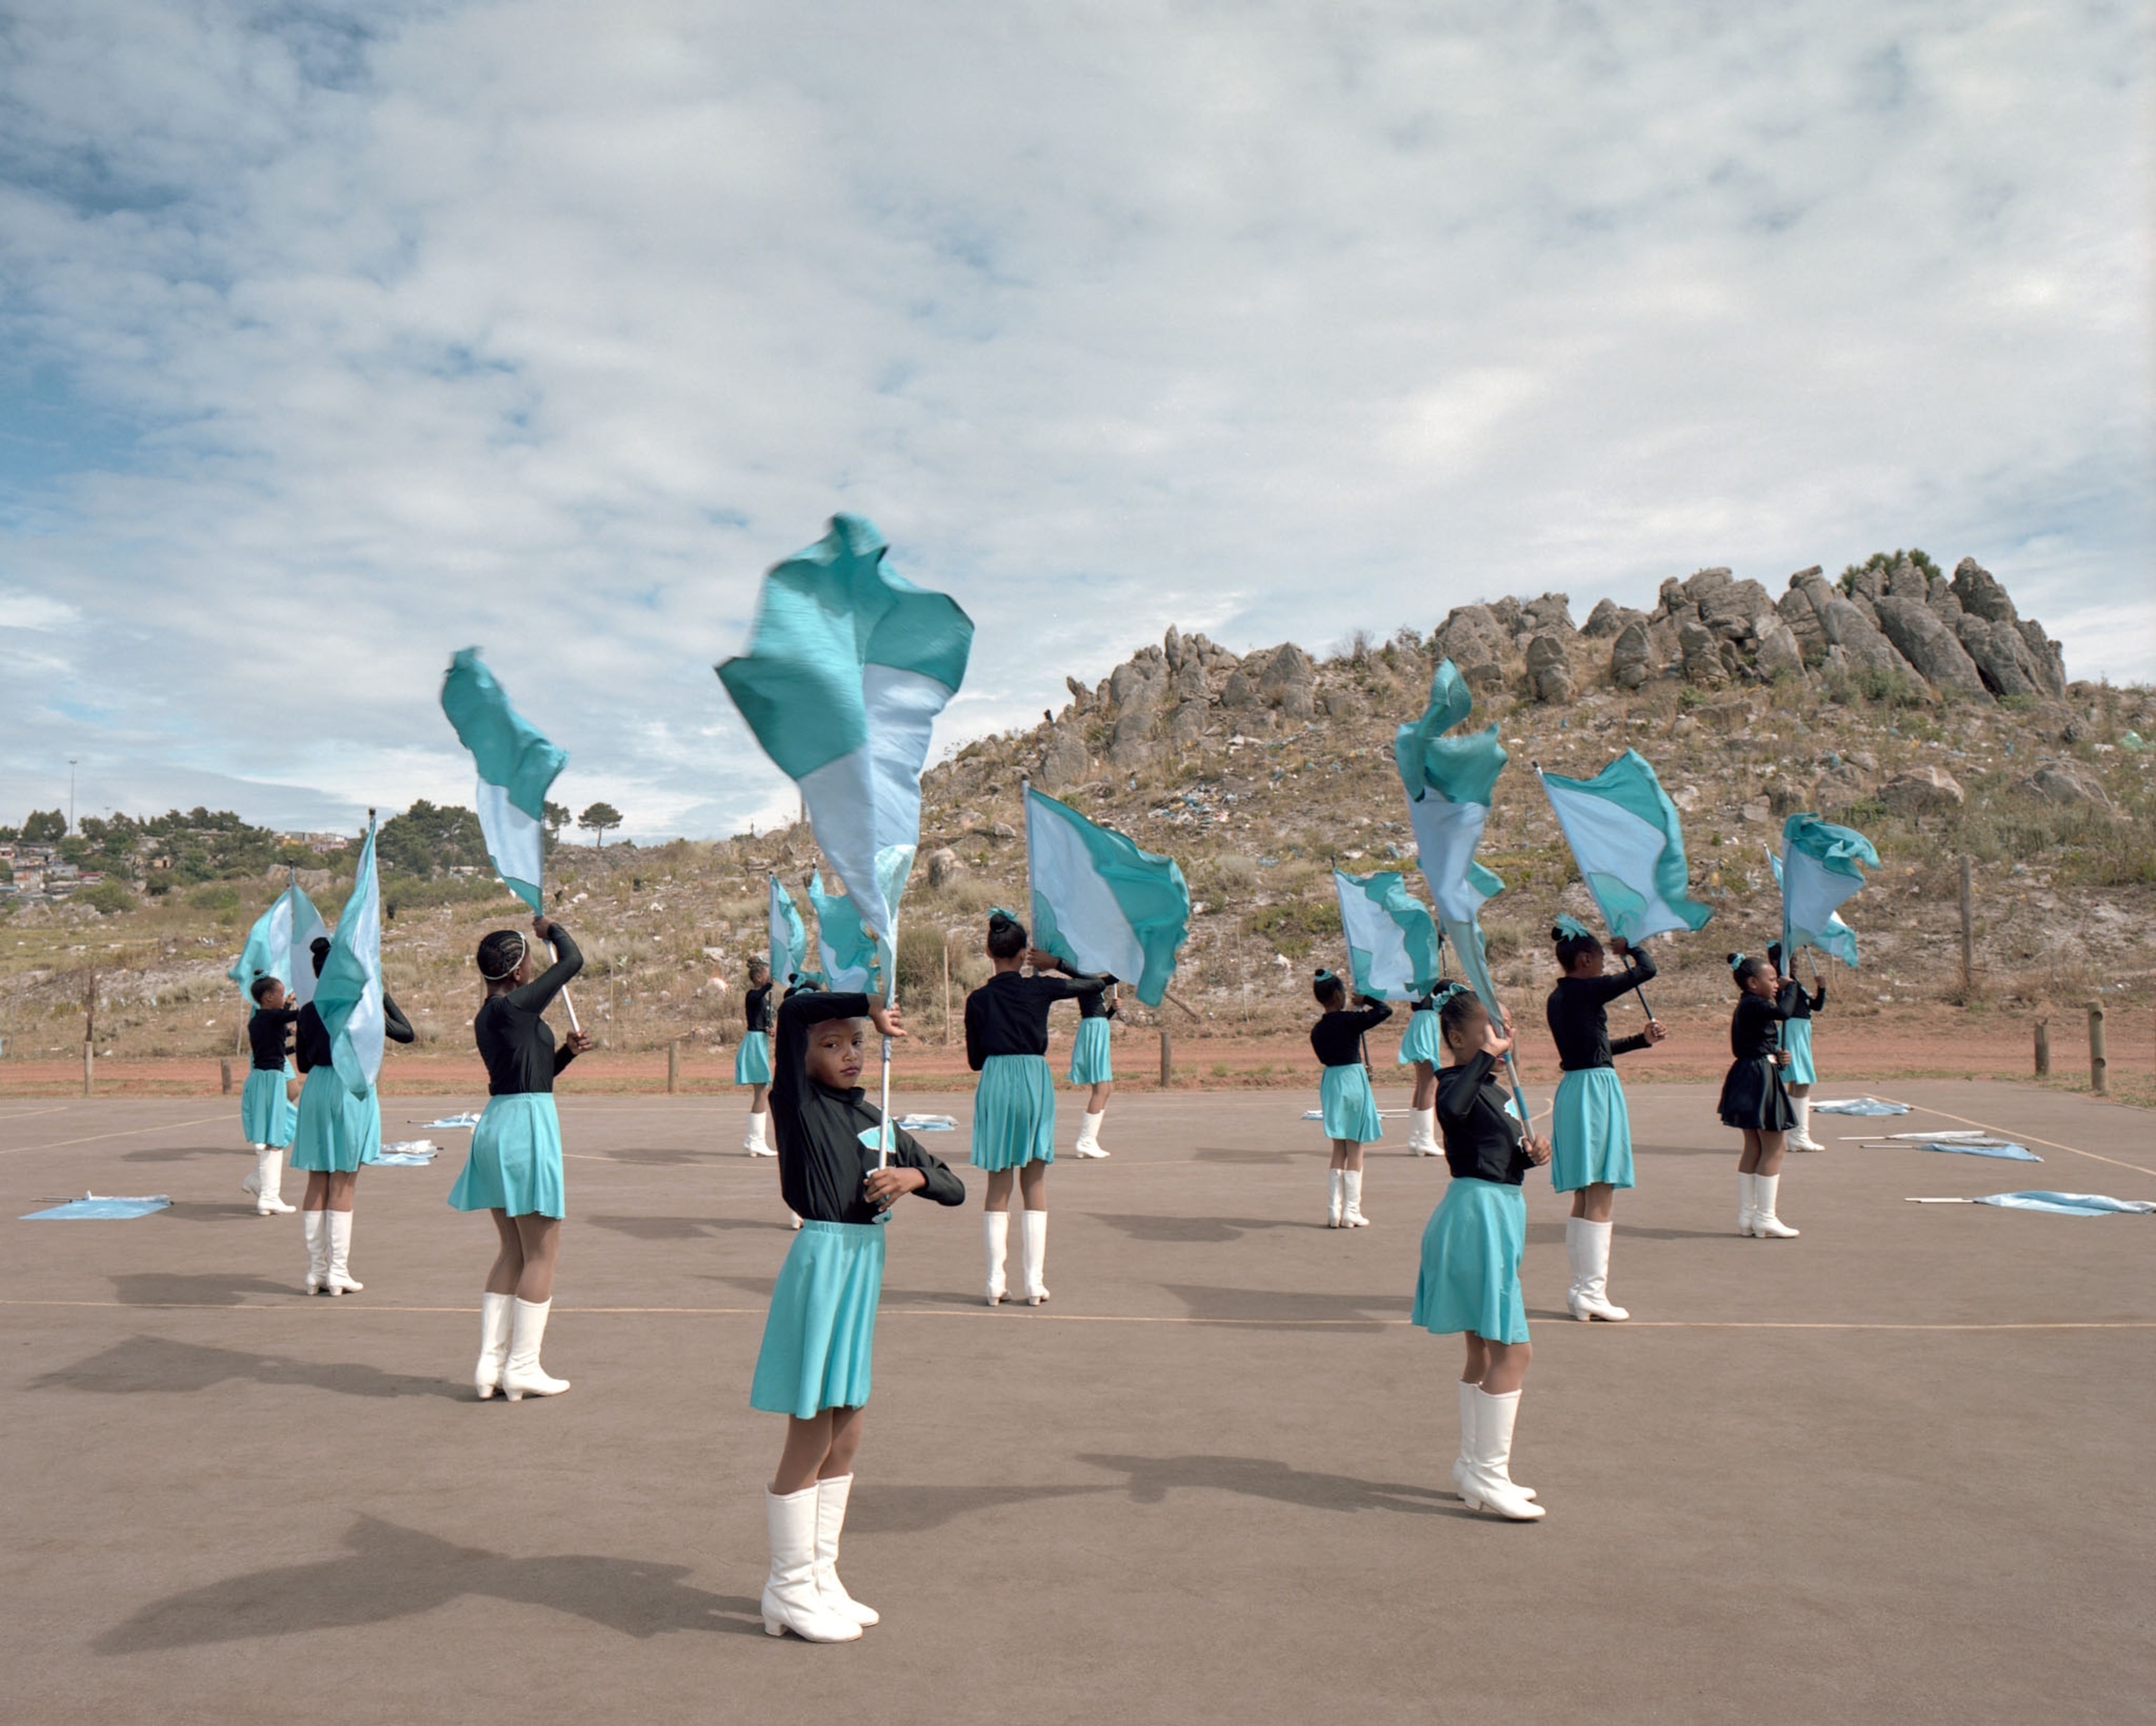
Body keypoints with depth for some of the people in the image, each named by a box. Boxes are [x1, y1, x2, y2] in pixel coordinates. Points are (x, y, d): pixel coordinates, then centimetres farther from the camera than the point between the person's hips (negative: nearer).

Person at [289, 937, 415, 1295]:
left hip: (316, 1089, 5)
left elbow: (303, 1064, 12)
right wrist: (386, 999, 9)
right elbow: (406, 1033, -2)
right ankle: (337, 1273, 2)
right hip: (352, 1088, -5)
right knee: (343, 1184, 0)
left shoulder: (307, 1012, 5)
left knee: (317, 1183, 10)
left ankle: (316, 1272, 13)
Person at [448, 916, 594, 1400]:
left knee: (513, 1251, 15)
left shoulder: (487, 1016, 13)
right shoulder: (517, 1006, -13)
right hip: (527, 1126, -9)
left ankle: (490, 1363, 15)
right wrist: (550, 928, 9)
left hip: (497, 1123, 9)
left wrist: (567, 1051, 10)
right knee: (542, 1251, 0)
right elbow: (572, 961, -7)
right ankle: (522, 1368, 4)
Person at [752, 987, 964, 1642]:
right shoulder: (798, 1104, -7)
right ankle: (789, 1592, 15)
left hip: (865, 1266, 7)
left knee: (844, 1436, 14)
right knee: (810, 1437, 1)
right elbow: (792, 1010, -25)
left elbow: (955, 1188, 10)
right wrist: (871, 1005, -16)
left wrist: (915, 1176, -10)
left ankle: (820, 1577, 28)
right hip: (822, 1261, -7)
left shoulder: (874, 1119, 11)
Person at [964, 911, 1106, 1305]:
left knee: (999, 1186, 9)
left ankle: (995, 1283, 7)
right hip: (1035, 1081, -1)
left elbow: (975, 1060, 6)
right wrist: (1058, 962, 16)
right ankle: (1034, 1282, 5)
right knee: (1035, 1184, 6)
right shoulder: (1040, 989, -1)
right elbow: (1099, 984, 10)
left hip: (994, 1084, 1)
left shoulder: (977, 1000, 2)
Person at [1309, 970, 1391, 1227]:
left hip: (1330, 1082, 5)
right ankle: (1351, 1212, 3)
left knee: (1339, 1150, 13)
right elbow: (1385, 1010, -12)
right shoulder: (1350, 1021, -12)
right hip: (1353, 1081, -5)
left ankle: (1334, 1211, 10)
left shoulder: (1317, 1030, 5)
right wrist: (1365, 999, 5)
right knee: (1355, 1150, 2)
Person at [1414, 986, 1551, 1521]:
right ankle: (1486, 1472, -2)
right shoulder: (1456, 1081, -15)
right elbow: (1451, 1107, -41)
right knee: (1514, 1350, -9)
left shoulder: (1494, 1088, 14)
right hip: (1477, 1213, -10)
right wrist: (1486, 1056, -33)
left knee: (1485, 1351, 16)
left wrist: (1530, 1155, 3)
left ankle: (1474, 1468, 25)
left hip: (1497, 1212, 10)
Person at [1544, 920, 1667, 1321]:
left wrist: (1642, 1039, 24)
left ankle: (1581, 1290, 19)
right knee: (1600, 1195, -4)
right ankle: (1591, 1291, -2)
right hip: (1596, 1089, -9)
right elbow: (1647, 969, -9)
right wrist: (1627, 945, 9)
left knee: (1585, 1196, 14)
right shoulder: (1588, 991, -12)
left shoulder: (1558, 998, 13)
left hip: (1572, 1089, 9)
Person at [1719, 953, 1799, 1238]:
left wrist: (1777, 1056, 1)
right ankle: (1764, 1219, -1)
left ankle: (1747, 1216, 17)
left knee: (1754, 1149, 13)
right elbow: (1783, 1012, -31)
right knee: (1774, 1148, -4)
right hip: (1760, 1079, -10)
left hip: (1748, 1080, 10)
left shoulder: (1747, 1007, 16)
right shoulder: (1754, 1005, -14)